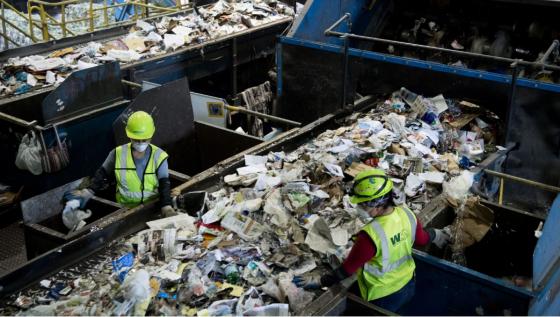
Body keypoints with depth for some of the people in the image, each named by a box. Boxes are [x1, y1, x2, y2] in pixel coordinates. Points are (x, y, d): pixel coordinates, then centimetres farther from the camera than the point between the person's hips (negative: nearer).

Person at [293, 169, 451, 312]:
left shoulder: (371, 235, -36)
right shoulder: (406, 213, -17)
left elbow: (348, 269, -25)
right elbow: (421, 239, 3)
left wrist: (320, 281, -13)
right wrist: (436, 235, 25)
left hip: (384, 296, -6)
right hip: (408, 284, 6)